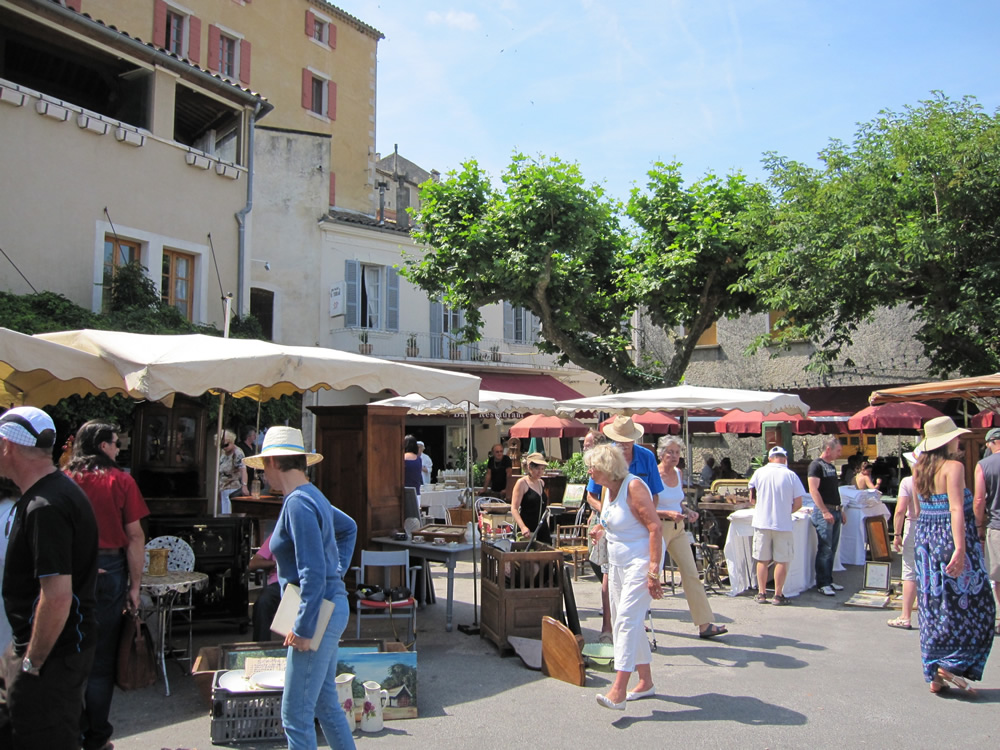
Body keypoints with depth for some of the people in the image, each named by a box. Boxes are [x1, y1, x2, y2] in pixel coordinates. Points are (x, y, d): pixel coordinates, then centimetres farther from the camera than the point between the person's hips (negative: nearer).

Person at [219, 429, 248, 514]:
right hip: (223, 490, 8)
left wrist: (244, 485, -40)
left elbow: (243, 470, -27)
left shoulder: (238, 454, -15)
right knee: (223, 514, 10)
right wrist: (218, 489, 19)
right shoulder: (222, 453, 10)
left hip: (233, 490, -8)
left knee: (227, 515, -10)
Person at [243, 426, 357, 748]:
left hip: (318, 612, -10)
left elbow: (313, 574, -23)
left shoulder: (298, 504, -19)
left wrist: (303, 628, -18)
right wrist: (337, 572, 22)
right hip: (332, 605, 10)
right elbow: (348, 528, 28)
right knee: (325, 701, 19)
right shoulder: (312, 496, 10)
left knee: (296, 714, -1)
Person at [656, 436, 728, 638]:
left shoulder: (678, 473, 9)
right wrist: (669, 514, -24)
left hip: (678, 529, 7)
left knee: (691, 574, 1)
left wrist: (687, 512, 2)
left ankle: (704, 624, 2)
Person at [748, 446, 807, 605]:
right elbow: (798, 503, -5)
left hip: (762, 522, 2)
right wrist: (787, 511, 12)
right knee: (781, 561, 7)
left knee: (762, 560, 10)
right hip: (783, 524, -2)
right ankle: (778, 595, 9)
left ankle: (761, 594, 14)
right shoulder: (791, 475, -5)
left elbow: (752, 498, 8)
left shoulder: (760, 472, -1)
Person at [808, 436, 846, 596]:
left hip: (835, 512, 9)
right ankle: (822, 584, -1)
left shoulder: (832, 467, 17)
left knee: (832, 549, 12)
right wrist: (825, 511, -23)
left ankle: (829, 580, 20)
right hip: (824, 512, -9)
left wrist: (841, 510, 19)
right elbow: (813, 490, -18)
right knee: (825, 549, -6)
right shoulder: (816, 465, -10)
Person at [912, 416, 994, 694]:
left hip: (924, 538, 7)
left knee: (933, 606, 11)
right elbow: (956, 509, -21)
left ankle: (935, 676, 15)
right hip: (951, 538, -7)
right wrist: (960, 550, -27)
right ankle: (952, 664, -2)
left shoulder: (918, 470, 9)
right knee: (971, 603, 5)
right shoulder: (953, 467, -12)